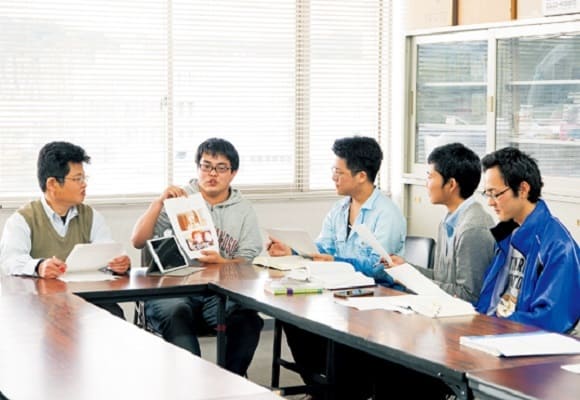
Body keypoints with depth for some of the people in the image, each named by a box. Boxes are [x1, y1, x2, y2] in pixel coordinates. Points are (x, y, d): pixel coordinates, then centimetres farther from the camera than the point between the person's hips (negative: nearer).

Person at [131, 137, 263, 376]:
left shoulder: (243, 210, 16)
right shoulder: (178, 200, 13)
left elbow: (248, 263, 6)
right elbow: (138, 241, 5)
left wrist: (222, 262, -16)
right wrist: (159, 202, -6)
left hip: (221, 293, 1)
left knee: (248, 318, -29)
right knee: (176, 313, -35)